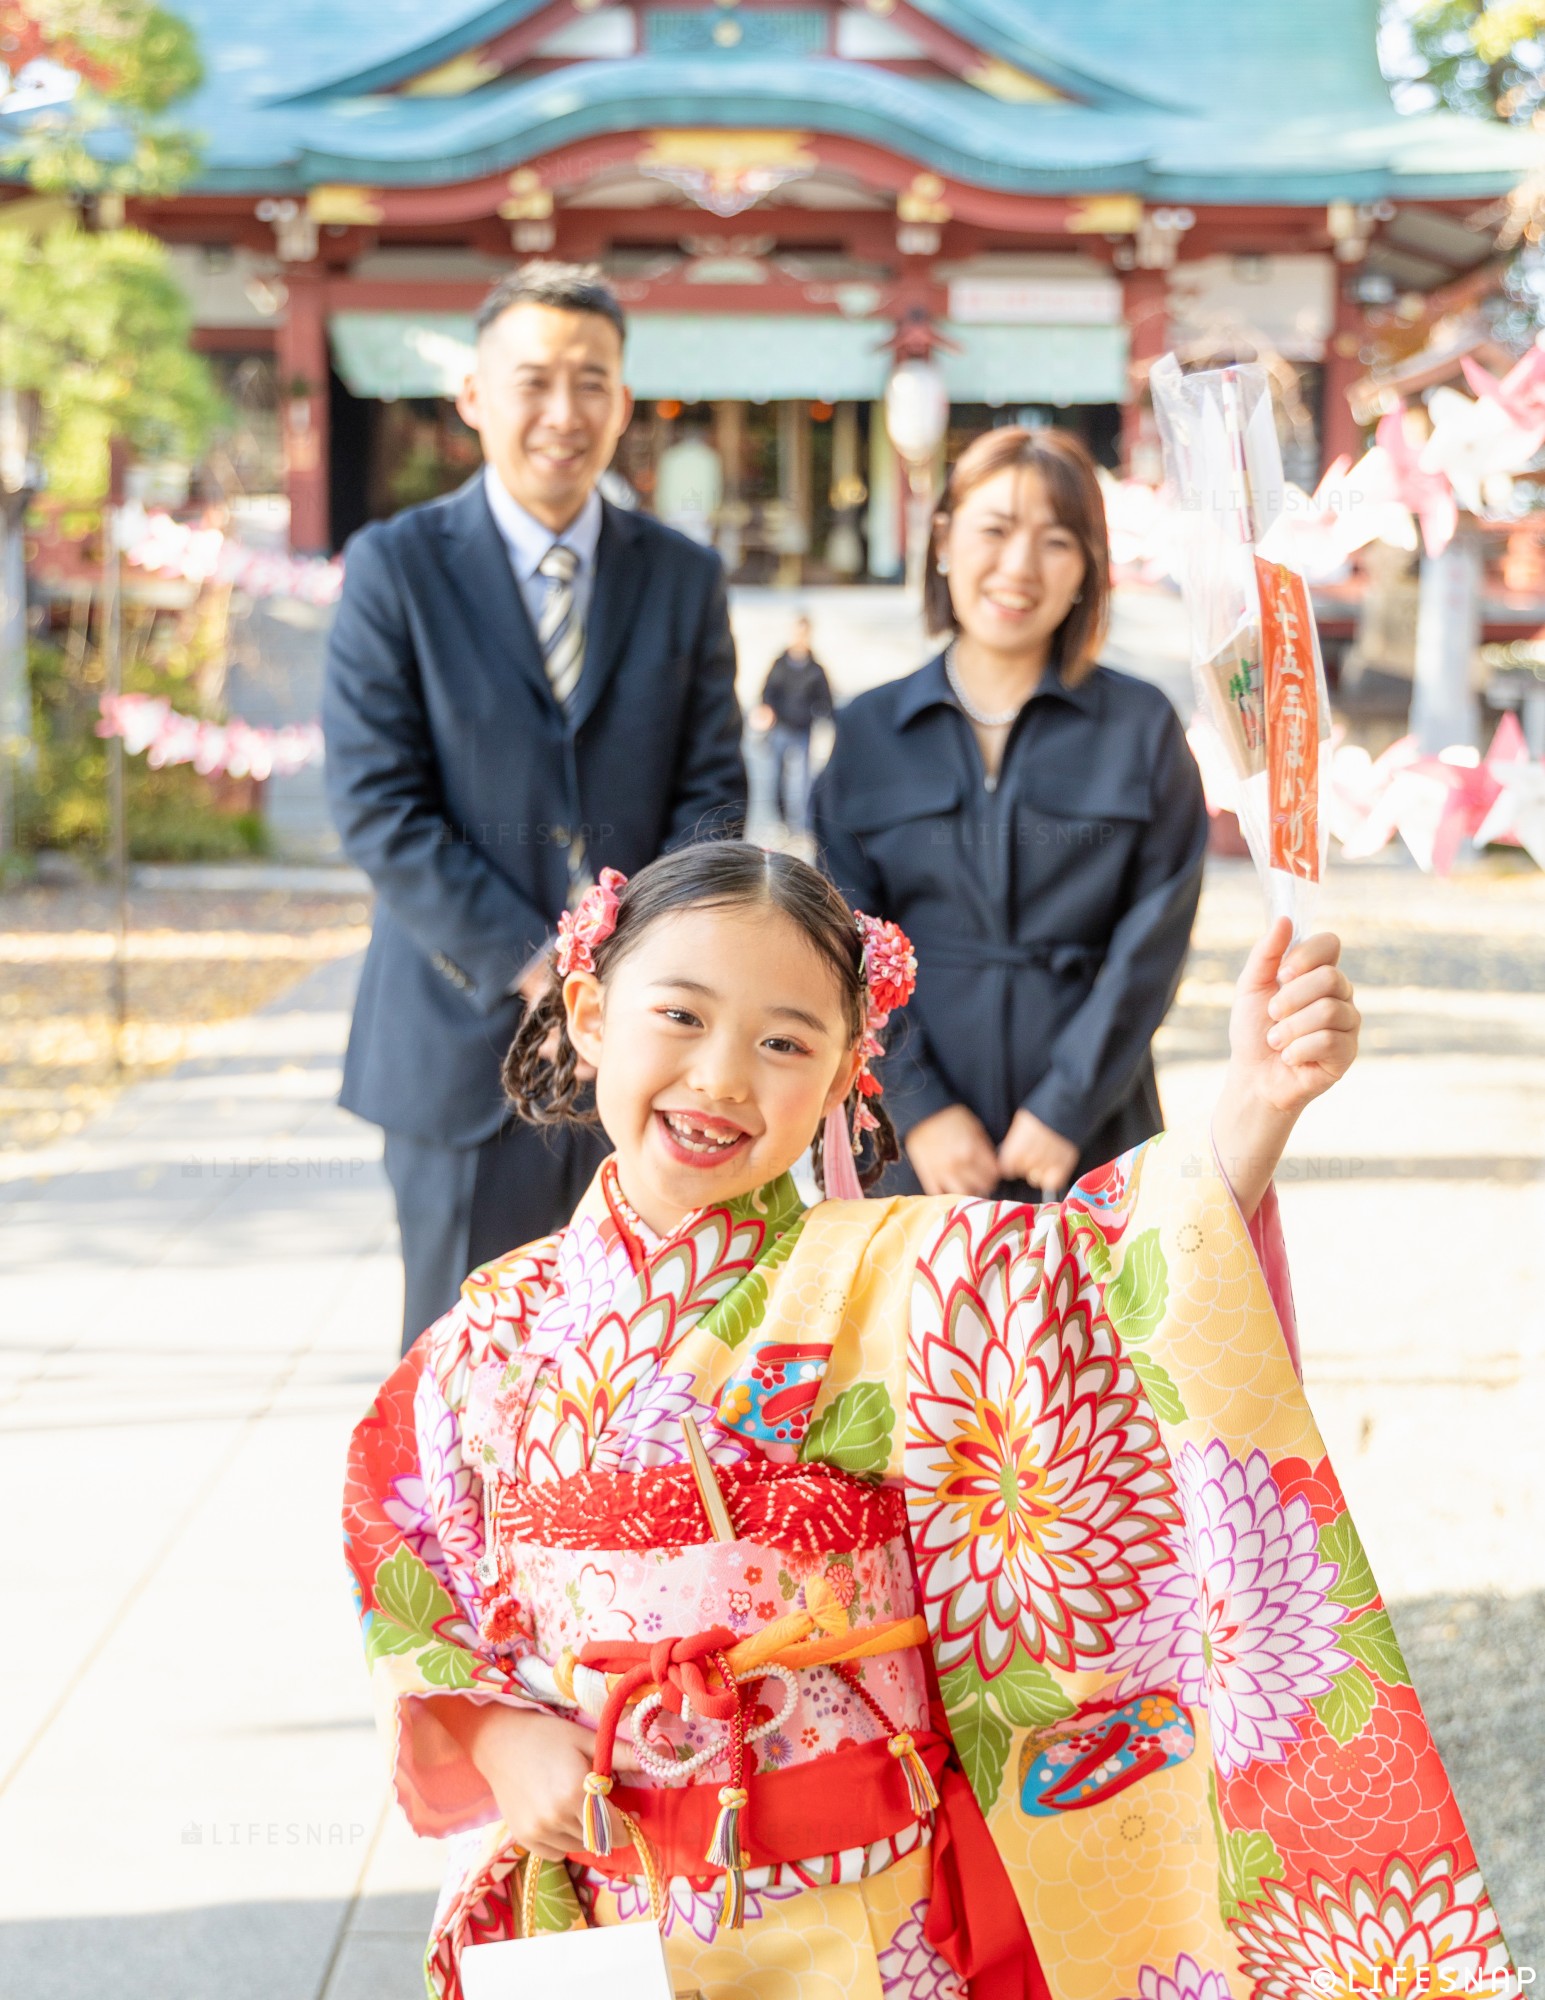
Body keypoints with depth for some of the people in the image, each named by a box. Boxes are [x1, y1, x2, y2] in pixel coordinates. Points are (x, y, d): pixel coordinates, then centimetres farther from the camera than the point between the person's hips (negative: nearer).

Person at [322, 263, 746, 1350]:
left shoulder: (685, 577, 8)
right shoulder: (396, 566, -1)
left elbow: (711, 792, 5)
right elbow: (378, 809, -8)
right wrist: (534, 968, -14)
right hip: (469, 1041, -2)